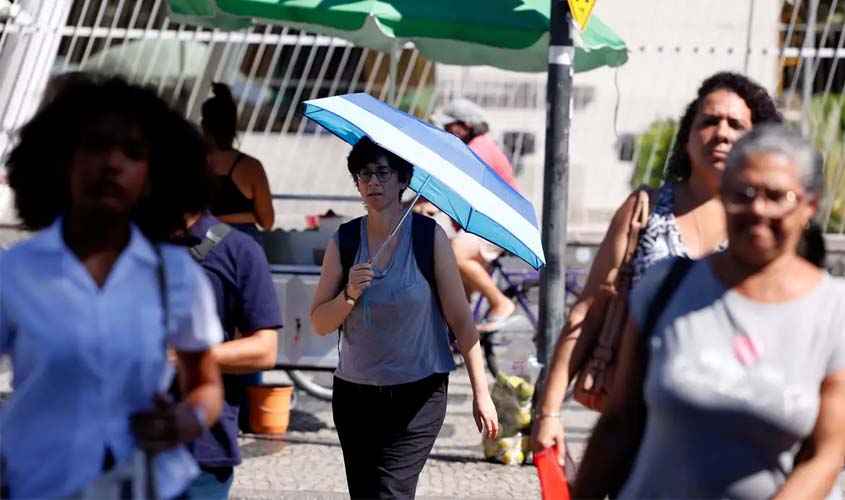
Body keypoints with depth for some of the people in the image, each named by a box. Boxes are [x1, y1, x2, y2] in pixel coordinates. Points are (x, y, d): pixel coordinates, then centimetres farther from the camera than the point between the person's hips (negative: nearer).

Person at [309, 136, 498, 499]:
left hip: (418, 396, -3)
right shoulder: (343, 241, 2)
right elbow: (319, 324, 2)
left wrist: (481, 393, -5)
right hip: (354, 395, 3)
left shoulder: (430, 237, -4)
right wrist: (350, 294, -18)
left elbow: (460, 320, -3)